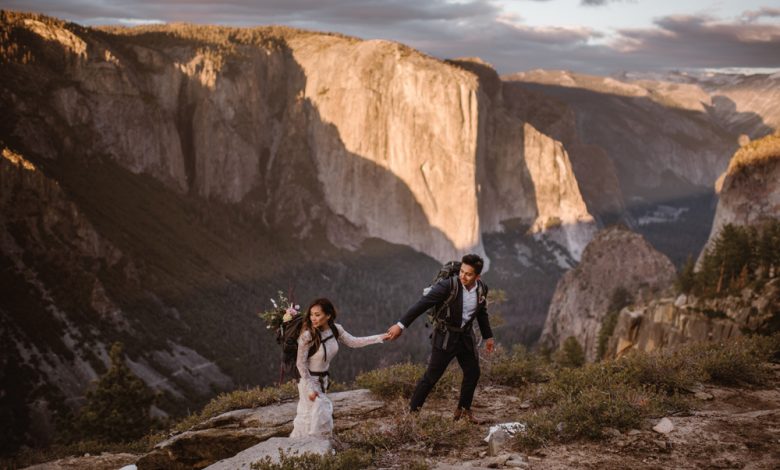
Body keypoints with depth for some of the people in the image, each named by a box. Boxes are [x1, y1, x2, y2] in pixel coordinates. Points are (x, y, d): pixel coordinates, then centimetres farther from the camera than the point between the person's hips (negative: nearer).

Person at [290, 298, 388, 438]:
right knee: (316, 418, -4)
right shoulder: (307, 335, -26)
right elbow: (301, 363, -18)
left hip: (323, 379, 6)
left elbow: (353, 342, 3)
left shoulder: (335, 329, -9)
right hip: (309, 379, -6)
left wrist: (380, 337, -2)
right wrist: (310, 388, -16)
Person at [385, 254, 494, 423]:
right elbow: (422, 304, -27)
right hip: (445, 336, -5)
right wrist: (401, 325, -30)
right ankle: (412, 410, 6)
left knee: (473, 373, 12)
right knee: (432, 376, -4)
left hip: (465, 335, 6)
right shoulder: (448, 285, -25)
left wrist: (488, 336, 21)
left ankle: (464, 409, 31)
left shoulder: (482, 289, -6)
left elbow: (482, 313, 13)